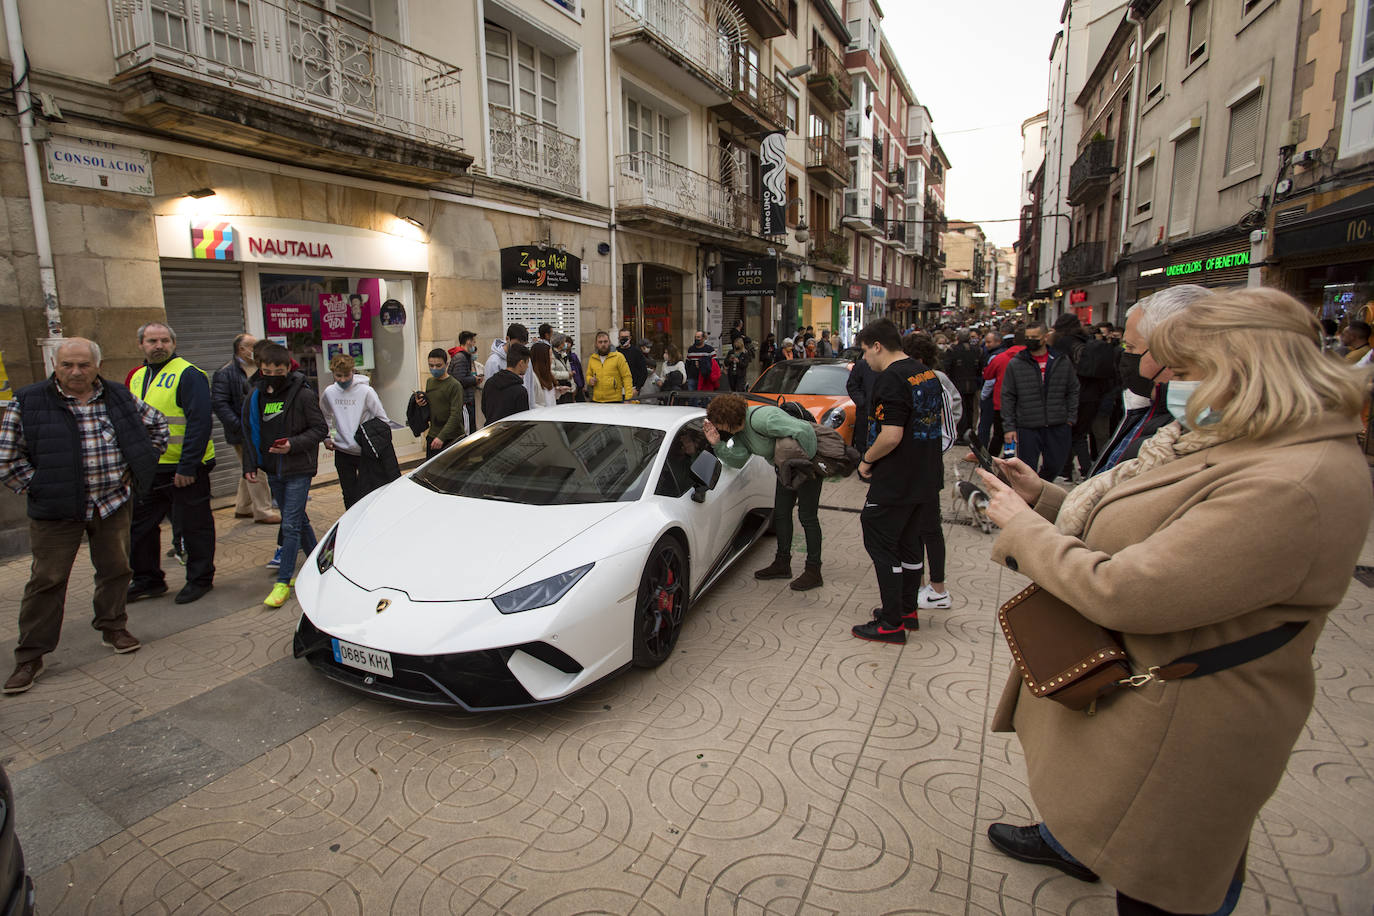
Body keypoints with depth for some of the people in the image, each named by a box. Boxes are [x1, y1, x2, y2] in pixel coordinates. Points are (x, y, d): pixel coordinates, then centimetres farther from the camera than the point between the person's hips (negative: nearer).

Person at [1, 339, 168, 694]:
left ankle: (113, 626, 33)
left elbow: (157, 426, 14)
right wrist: (38, 488, -9)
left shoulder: (119, 397, 2)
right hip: (56, 510, -2)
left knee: (116, 569, 13)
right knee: (47, 580, 3)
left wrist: (137, 467, 7)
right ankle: (30, 656, 14)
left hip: (114, 504, 3)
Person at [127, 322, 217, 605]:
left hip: (185, 469, -8)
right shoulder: (137, 377, 14)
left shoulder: (188, 375, -12)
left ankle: (200, 579, 18)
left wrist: (187, 466, -22)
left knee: (194, 525, 4)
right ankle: (147, 580, 30)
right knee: (139, 526, 15)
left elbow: (200, 421, -19)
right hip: (147, 468, 8)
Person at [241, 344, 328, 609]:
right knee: (299, 520, 16)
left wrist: (293, 445, -22)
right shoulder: (256, 397, 7)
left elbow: (320, 429, -9)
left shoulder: (303, 395, -10)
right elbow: (249, 434, 16)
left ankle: (283, 581, 0)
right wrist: (250, 465, 9)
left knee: (290, 525, -6)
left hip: (298, 470, -6)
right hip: (273, 471, 6)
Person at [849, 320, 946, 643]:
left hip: (896, 481, -9)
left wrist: (867, 460, -12)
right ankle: (908, 610, 32)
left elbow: (891, 436, -28)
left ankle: (892, 624, 6)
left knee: (880, 544, 1)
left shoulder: (891, 379, -19)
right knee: (908, 543, 19)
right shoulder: (928, 374, 10)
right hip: (926, 477, 9)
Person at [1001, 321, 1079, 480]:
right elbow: (1008, 397, 1)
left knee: (1055, 466, 12)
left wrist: (1070, 418, 2)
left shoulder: (1063, 362, 5)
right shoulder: (1015, 363, 0)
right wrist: (1009, 426, -4)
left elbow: (1073, 391, 12)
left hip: (1058, 427, 2)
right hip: (1027, 427, -2)